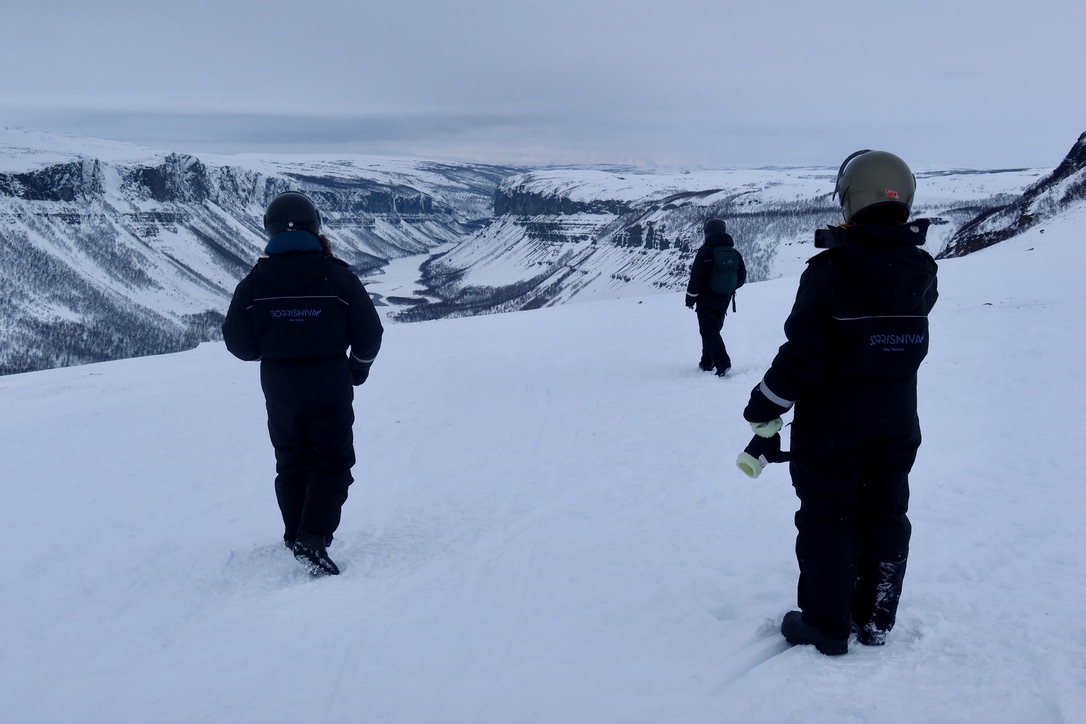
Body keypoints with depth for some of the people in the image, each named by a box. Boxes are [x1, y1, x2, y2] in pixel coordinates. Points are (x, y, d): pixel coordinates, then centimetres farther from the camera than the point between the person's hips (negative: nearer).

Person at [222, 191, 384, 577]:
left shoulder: (254, 283, -7)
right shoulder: (337, 277, -13)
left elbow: (238, 343, -3)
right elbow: (369, 334, -7)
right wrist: (358, 367, 13)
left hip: (279, 389, 3)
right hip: (330, 387, -3)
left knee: (290, 464, 19)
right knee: (331, 462, 6)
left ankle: (296, 537, 28)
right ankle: (313, 540, -9)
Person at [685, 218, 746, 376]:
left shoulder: (705, 252, -13)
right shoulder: (734, 253, 5)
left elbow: (696, 277, -15)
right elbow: (741, 277, 10)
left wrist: (690, 298, -6)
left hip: (707, 298, -6)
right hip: (724, 299, 6)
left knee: (708, 331, -4)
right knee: (714, 329, 19)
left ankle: (722, 362, -18)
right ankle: (707, 362, 23)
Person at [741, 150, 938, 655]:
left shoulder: (829, 272, -20)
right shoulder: (920, 271, -4)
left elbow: (802, 353, -20)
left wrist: (764, 408, -7)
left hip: (832, 423, -5)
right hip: (898, 422, 5)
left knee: (827, 519, 7)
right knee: (885, 516, 16)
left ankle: (826, 626, 15)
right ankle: (876, 620, 27)